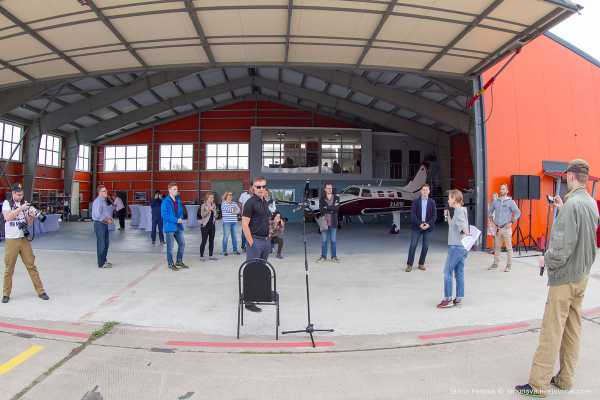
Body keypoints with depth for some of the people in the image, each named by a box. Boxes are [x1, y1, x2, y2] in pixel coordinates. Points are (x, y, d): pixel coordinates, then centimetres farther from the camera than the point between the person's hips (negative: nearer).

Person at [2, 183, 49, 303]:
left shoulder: (25, 204, 8)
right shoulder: (7, 203, -1)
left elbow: (29, 223, 7)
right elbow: (8, 217, -19)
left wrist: (31, 215, -11)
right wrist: (20, 208, -24)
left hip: (24, 239, 3)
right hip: (11, 240, -3)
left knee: (31, 265, 3)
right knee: (9, 268, 4)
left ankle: (40, 291, 6)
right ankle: (6, 294, 17)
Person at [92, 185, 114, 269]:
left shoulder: (105, 201, 13)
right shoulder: (98, 201, -17)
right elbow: (98, 215, -25)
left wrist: (110, 218, 5)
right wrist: (107, 220, -14)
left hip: (105, 224, 9)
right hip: (99, 224, -9)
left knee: (106, 243, 17)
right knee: (101, 244, -3)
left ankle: (104, 260, 29)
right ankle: (101, 263, 4)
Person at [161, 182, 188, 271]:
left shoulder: (178, 200, 9)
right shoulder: (166, 202, -13)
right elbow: (164, 215, -18)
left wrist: (181, 218, -3)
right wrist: (176, 220, -19)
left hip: (178, 226, 7)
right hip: (170, 227, -7)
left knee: (182, 244, 12)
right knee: (170, 246, 3)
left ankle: (179, 261, 27)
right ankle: (171, 264, 15)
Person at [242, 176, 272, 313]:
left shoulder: (265, 202, 12)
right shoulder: (250, 202, -12)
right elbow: (245, 225, -15)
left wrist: (268, 236, 14)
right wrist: (251, 243, -16)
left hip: (266, 240, 8)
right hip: (255, 241, -8)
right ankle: (249, 301, 2)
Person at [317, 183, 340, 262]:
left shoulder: (336, 198, 6)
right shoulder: (321, 199, 4)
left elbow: (337, 208, -8)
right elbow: (321, 210, -7)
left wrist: (327, 208, -11)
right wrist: (332, 208, -12)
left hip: (333, 222, 0)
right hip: (324, 221, 0)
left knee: (333, 240, 5)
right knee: (324, 240, 4)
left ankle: (334, 256, 14)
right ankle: (323, 256, 13)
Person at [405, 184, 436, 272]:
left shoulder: (432, 202, 4)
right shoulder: (416, 202, 1)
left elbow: (434, 215, 2)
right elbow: (413, 215, -4)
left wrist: (428, 224, -12)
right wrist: (419, 224, -15)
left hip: (428, 227, 2)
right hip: (417, 227, -1)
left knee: (425, 246, 5)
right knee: (413, 245, -4)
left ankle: (421, 264, 18)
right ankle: (409, 264, 4)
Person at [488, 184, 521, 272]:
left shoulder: (510, 202, -2)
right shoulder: (495, 201, 9)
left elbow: (518, 213, -7)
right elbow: (490, 211, 20)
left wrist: (511, 222, -11)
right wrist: (491, 222, 11)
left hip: (506, 228, -4)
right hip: (497, 228, 4)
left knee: (509, 247, 0)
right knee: (497, 247, 9)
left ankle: (509, 265, 6)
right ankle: (495, 264, 17)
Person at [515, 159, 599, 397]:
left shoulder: (572, 204, -21)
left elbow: (561, 248, -25)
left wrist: (547, 261, -7)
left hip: (564, 277, -9)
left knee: (551, 332, -2)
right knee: (572, 329, 15)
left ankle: (538, 384, 7)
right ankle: (565, 379, 26)